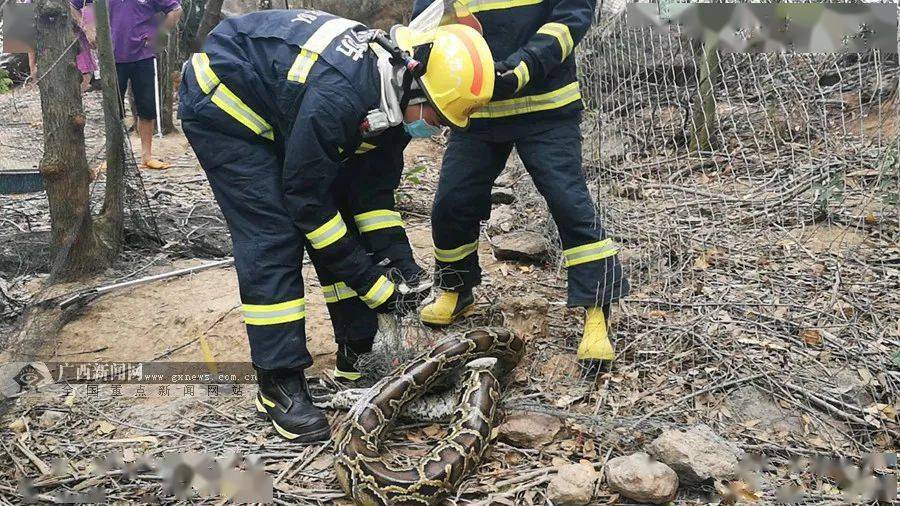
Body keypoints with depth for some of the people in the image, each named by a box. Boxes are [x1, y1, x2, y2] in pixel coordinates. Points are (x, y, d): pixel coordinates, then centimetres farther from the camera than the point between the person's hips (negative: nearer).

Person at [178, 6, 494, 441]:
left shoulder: (392, 98, -11)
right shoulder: (339, 96, -38)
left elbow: (374, 190, -3)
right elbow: (306, 198, -30)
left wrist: (403, 265, -13)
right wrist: (373, 284, -24)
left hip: (278, 112, 9)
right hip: (221, 106, -8)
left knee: (340, 223, 3)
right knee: (274, 238, -17)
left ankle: (357, 353, 13)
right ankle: (279, 384, -9)